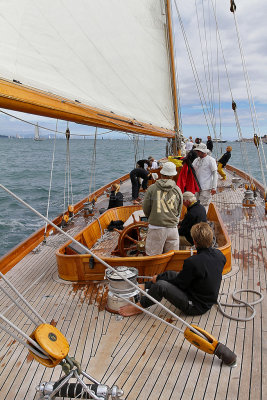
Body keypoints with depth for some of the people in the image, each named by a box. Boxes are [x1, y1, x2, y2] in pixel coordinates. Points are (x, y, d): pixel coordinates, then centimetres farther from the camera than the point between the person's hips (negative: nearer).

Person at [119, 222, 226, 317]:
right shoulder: (220, 255, -6)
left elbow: (179, 284, -16)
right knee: (170, 274, 16)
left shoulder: (192, 262, -30)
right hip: (209, 301, 9)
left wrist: (158, 278, 0)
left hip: (196, 307, -9)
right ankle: (142, 288, 29)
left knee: (160, 285, -21)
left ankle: (139, 307, 3)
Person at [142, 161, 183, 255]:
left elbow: (145, 209, 3)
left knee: (152, 255, 3)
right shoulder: (177, 190, 5)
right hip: (172, 228, 3)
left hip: (156, 227, -3)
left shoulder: (152, 188, -3)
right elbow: (179, 212, 12)